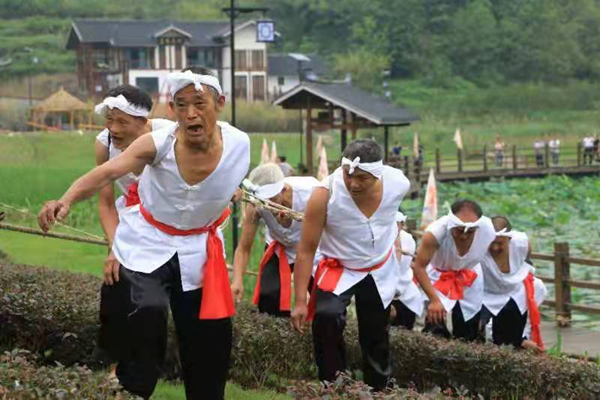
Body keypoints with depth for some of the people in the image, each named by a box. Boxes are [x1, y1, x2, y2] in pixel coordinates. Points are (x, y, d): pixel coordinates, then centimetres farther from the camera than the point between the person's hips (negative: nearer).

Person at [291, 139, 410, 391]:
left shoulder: (398, 184, -24)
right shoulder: (324, 195, -34)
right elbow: (306, 250, -26)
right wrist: (300, 302, -26)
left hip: (381, 270, 3)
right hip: (338, 268, -3)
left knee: (376, 338, 12)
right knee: (326, 317, -29)